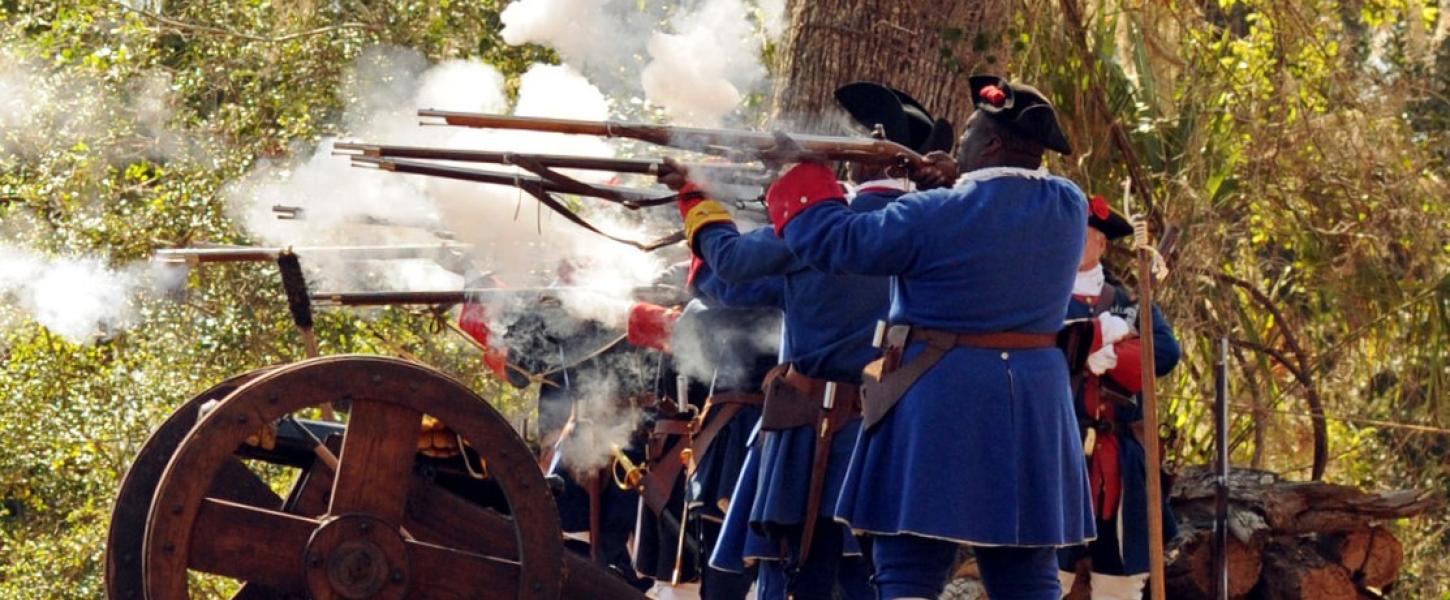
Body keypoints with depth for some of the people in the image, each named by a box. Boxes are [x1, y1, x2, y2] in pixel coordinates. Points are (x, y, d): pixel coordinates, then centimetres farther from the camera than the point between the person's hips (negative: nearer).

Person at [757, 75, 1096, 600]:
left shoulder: (937, 215, -14)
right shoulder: (1069, 207, 2)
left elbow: (830, 241, -6)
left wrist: (802, 170, 9)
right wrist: (958, 184, 11)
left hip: (938, 405, -5)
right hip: (1034, 410, 5)